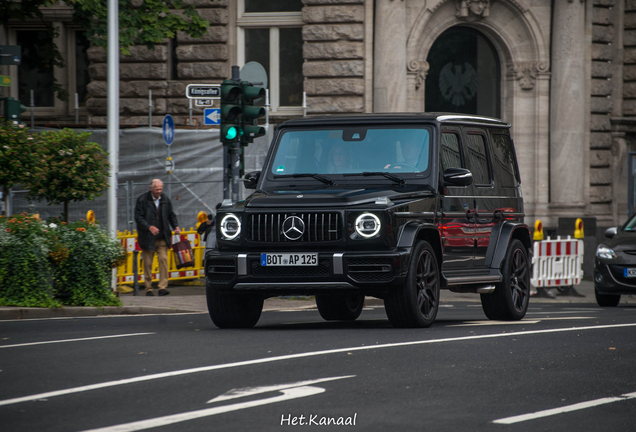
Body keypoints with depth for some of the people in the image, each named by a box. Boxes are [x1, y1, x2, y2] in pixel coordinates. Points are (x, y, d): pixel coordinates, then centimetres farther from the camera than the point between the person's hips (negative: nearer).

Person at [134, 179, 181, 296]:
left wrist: (176, 226, 0)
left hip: (162, 238, 3)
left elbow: (171, 215, 19)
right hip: (148, 238, -3)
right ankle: (148, 288, 11)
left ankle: (163, 287, -10)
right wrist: (149, 227, -22)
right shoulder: (142, 200, -4)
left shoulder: (166, 200, 9)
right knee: (148, 263, 2)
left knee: (163, 260, -9)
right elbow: (138, 217, -9)